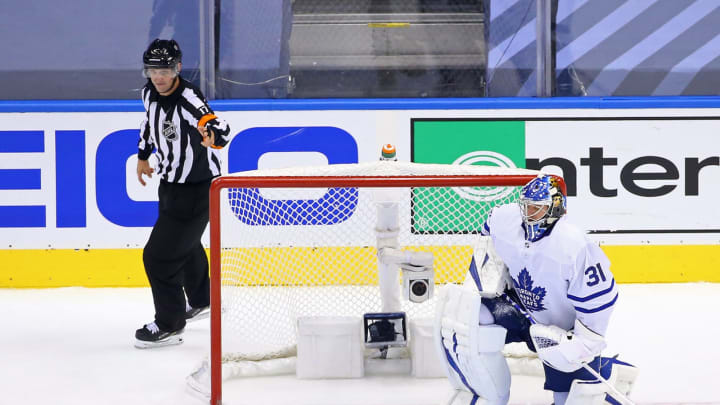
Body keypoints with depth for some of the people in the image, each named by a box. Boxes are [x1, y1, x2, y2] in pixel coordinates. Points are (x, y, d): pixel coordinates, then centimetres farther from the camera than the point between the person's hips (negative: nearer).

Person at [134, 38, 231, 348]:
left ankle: (169, 325, 5)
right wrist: (143, 155, 26)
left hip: (197, 190, -9)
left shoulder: (189, 99, -30)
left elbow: (219, 129, -47)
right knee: (184, 245, 29)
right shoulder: (150, 94, -5)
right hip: (170, 182, 9)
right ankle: (200, 301, 52)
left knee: (159, 255, -10)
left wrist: (211, 134, -69)